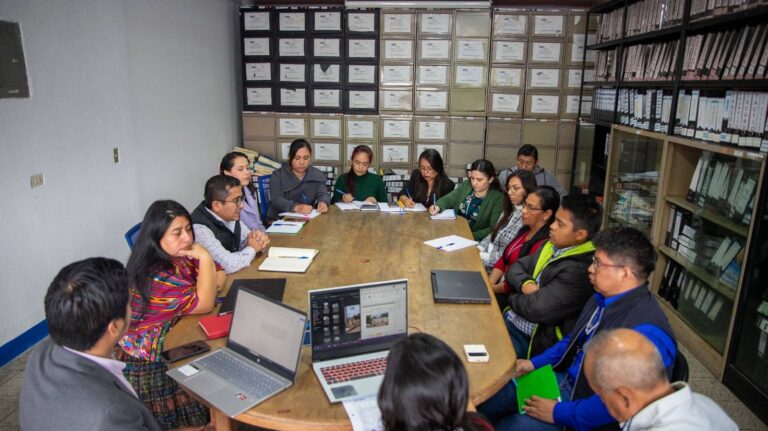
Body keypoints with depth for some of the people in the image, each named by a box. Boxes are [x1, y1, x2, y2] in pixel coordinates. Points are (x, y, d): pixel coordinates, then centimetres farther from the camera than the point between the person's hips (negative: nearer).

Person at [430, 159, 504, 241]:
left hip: (476, 240, -5)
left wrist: (472, 236, -24)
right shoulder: (466, 185, 8)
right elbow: (448, 199, 9)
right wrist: (438, 206, -13)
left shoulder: (498, 198, -8)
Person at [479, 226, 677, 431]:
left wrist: (559, 413, -22)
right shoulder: (604, 298, -1)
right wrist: (534, 363, 8)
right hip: (565, 379, 8)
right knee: (487, 398, 6)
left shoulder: (647, 333, -31)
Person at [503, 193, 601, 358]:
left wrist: (513, 298, -4)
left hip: (533, 340, -8)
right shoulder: (553, 245, 5)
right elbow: (515, 268, 11)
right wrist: (525, 284, -12)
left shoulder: (579, 270, -24)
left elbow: (535, 309, -26)